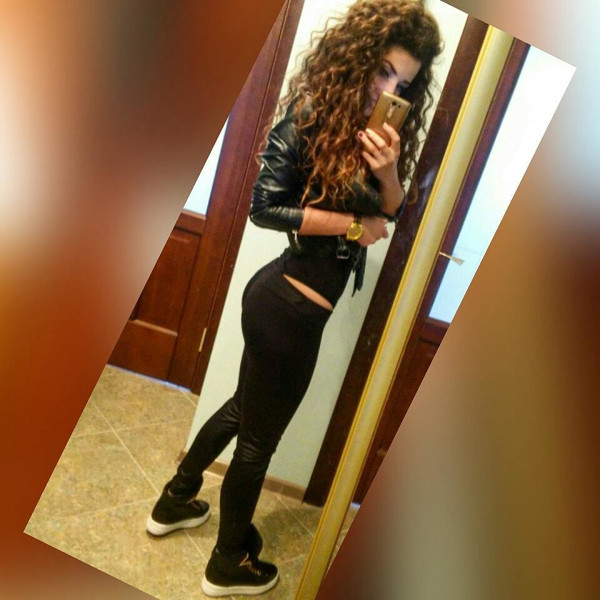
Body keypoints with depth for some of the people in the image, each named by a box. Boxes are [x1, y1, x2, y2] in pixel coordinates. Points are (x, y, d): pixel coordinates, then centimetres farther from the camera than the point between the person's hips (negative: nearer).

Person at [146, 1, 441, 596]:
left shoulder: (381, 132, 6)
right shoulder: (311, 118, -15)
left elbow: (395, 217, 4)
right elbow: (265, 206, -19)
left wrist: (389, 173, -15)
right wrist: (354, 224, -17)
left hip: (284, 298, 8)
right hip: (289, 306, -8)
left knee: (247, 407, 25)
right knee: (259, 434, 11)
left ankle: (176, 500, 50)